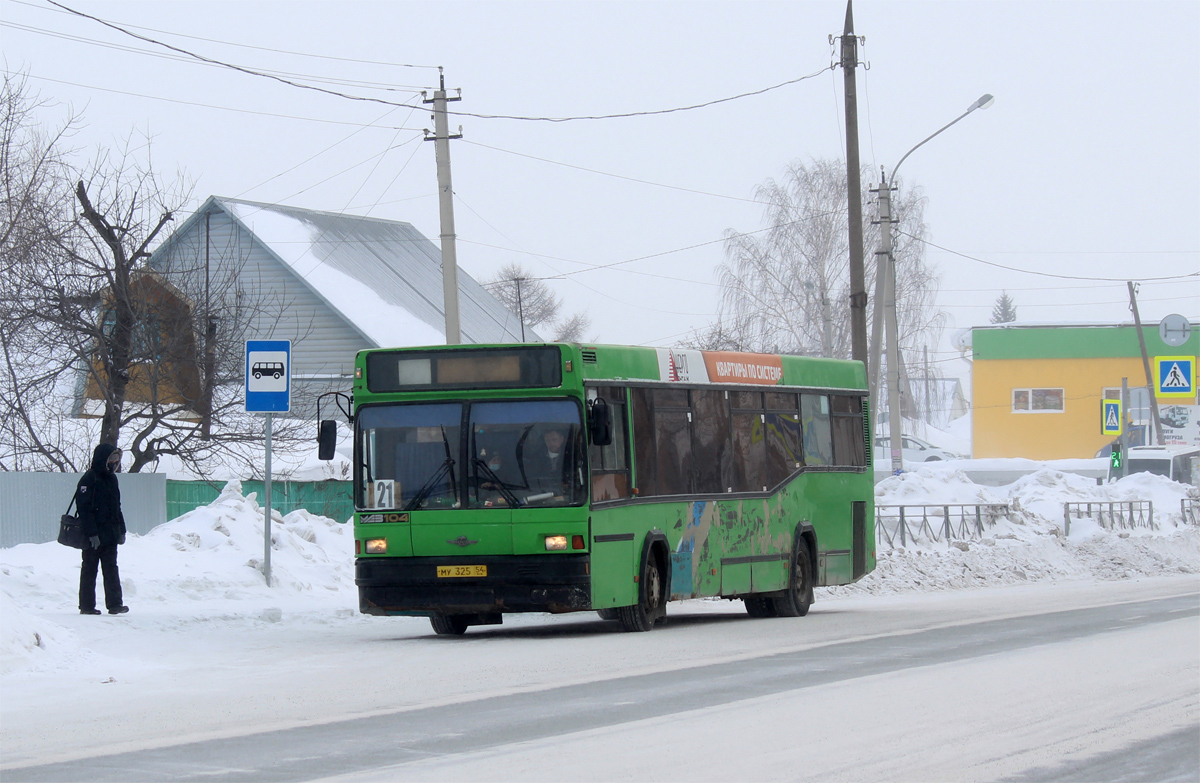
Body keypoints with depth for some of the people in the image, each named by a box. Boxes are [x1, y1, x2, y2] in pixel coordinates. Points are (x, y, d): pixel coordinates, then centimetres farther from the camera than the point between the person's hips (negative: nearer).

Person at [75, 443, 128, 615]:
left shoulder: (111, 479, 14)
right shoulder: (89, 480, -11)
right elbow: (84, 509, -17)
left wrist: (121, 530, 17)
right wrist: (92, 533, -21)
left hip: (110, 535, 7)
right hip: (93, 536, -7)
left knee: (111, 569, 2)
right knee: (89, 570, 1)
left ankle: (114, 603, -1)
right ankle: (87, 606, 6)